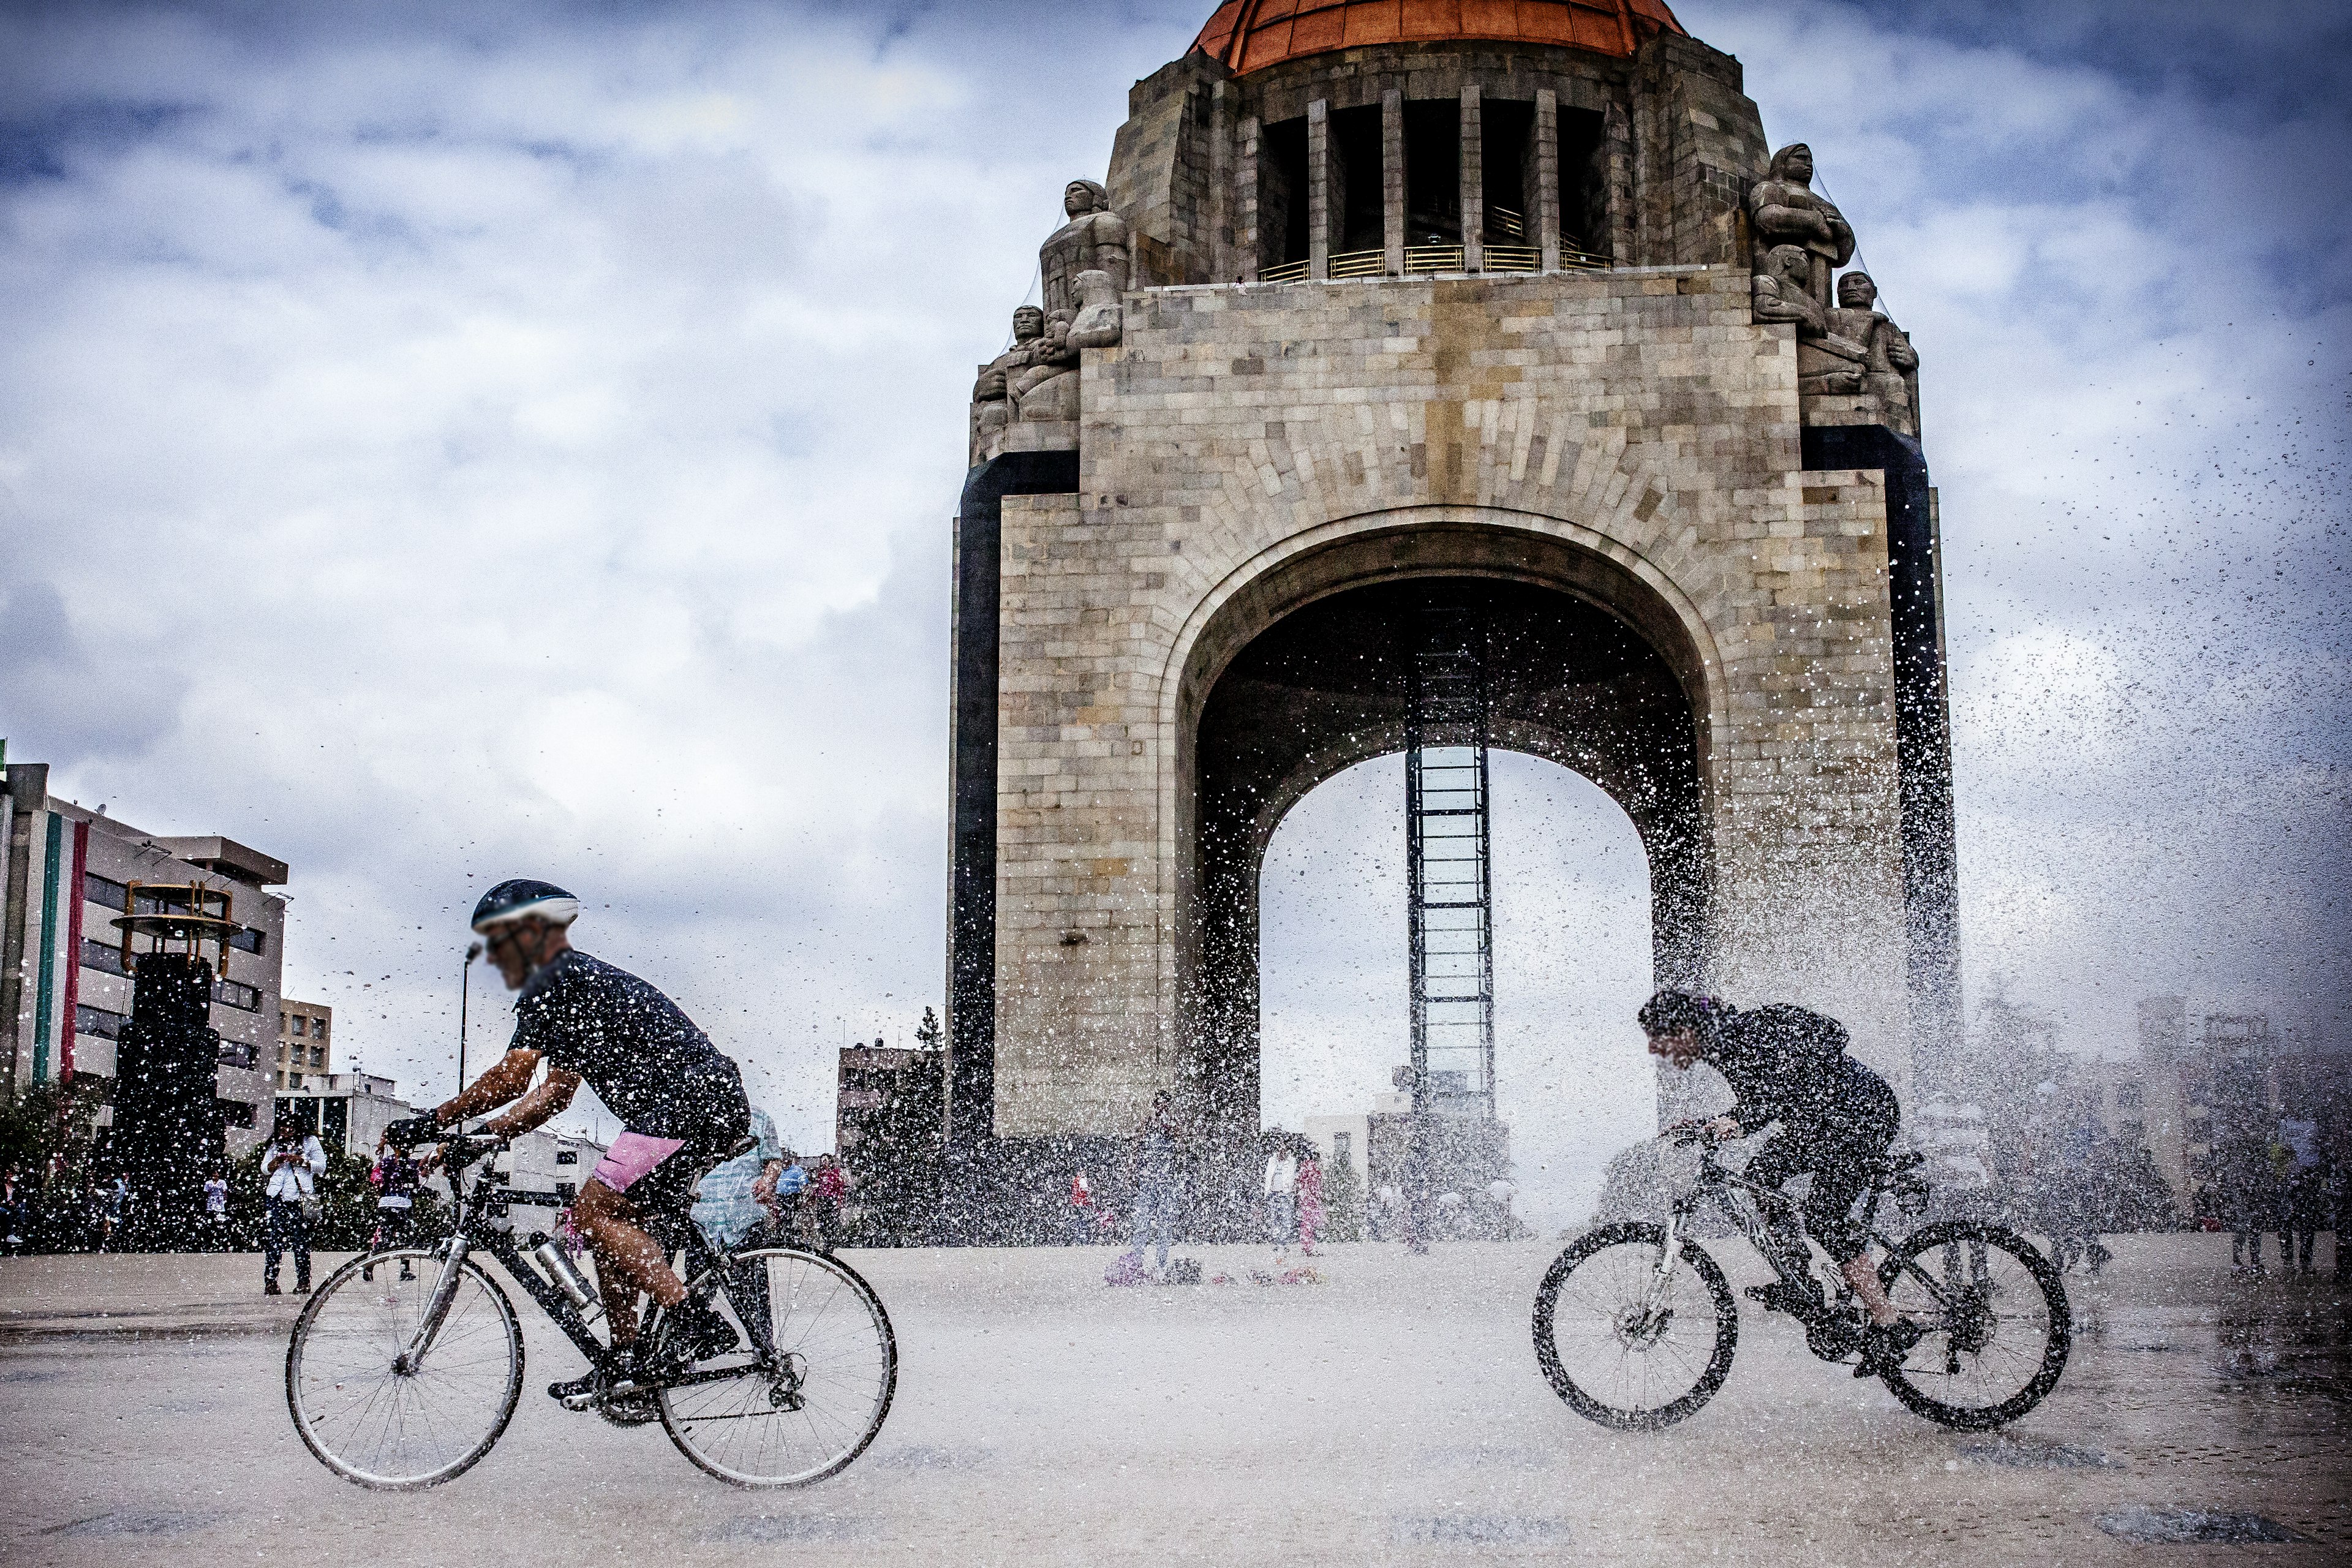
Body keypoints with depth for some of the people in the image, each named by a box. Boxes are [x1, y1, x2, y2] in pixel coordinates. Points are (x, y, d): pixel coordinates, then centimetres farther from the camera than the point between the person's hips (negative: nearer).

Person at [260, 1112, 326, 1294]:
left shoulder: (310, 1142, 8)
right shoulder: (275, 1145, 18)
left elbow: (322, 1166, 3)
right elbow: (264, 1169, 21)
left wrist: (300, 1161, -10)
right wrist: (275, 1162, -1)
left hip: (301, 1197, -3)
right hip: (276, 1197, 3)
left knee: (301, 1240, -1)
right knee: (273, 1239, -3)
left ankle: (303, 1282, 4)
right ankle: (270, 1282, -2)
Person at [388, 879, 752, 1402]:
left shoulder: (553, 983, -3)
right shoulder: (582, 979, 28)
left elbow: (510, 1079, -11)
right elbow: (555, 1094, 29)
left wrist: (433, 1121, -2)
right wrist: (479, 1137, 22)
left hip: (689, 1103, -10)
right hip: (721, 1107, 10)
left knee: (593, 1211, -9)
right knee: (609, 1219, 15)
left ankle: (697, 1322, -16)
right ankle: (622, 1360, 14)